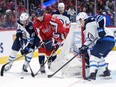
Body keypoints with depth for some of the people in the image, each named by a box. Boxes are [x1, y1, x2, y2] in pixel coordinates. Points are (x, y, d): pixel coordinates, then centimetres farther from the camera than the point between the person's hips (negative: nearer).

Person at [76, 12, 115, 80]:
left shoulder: (89, 21, -4)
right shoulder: (87, 28, 25)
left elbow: (101, 18, -18)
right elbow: (90, 39, 20)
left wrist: (100, 29, -22)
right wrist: (85, 47, 6)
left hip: (106, 38, -10)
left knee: (94, 55, -13)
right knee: (99, 57, 23)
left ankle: (93, 74, -19)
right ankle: (106, 71, 32)